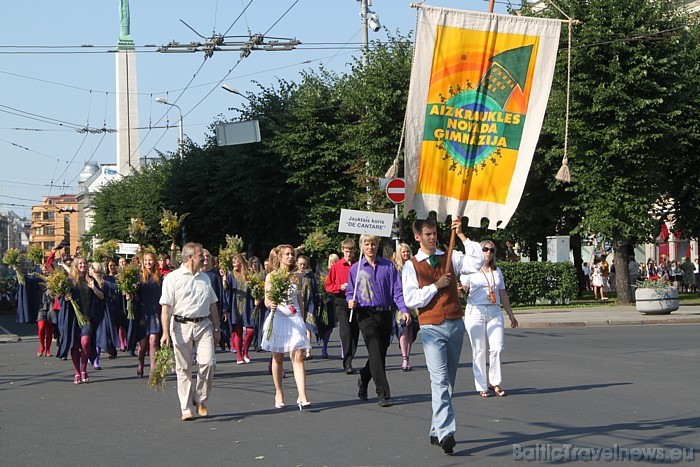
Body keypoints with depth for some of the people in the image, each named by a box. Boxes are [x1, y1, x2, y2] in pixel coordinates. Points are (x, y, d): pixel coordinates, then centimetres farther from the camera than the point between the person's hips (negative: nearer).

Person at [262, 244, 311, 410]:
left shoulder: (295, 277, 13)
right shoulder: (271, 276, 3)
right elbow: (266, 300, -3)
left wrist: (302, 320, 17)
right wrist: (271, 304, -25)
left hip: (295, 319, 2)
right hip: (278, 318, -2)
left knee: (298, 357, -10)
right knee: (278, 358, 6)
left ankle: (302, 397, -18)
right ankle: (279, 394, 20)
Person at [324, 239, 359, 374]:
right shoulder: (336, 266, 3)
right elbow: (328, 286, 5)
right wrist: (340, 287, -11)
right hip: (341, 301, -3)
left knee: (355, 332, 4)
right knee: (345, 331, -15)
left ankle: (348, 362, 14)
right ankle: (347, 364, -16)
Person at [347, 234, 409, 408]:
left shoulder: (388, 266, 6)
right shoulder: (356, 269, 6)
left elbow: (397, 290, 1)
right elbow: (350, 292, 12)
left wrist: (404, 310, -12)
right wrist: (351, 301, -11)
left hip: (385, 314, 2)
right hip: (366, 314, -2)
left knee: (381, 353, 12)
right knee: (375, 353, -13)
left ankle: (364, 379, 39)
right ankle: (383, 394, -14)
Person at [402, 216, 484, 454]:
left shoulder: (450, 257, 10)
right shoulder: (411, 266, 2)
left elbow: (477, 262, -7)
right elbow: (411, 299, -7)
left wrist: (461, 235, -9)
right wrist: (436, 286, -10)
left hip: (455, 325, 4)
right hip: (432, 328, -4)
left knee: (448, 381, 9)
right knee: (440, 380, -16)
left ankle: (436, 431, 18)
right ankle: (446, 433, -24)